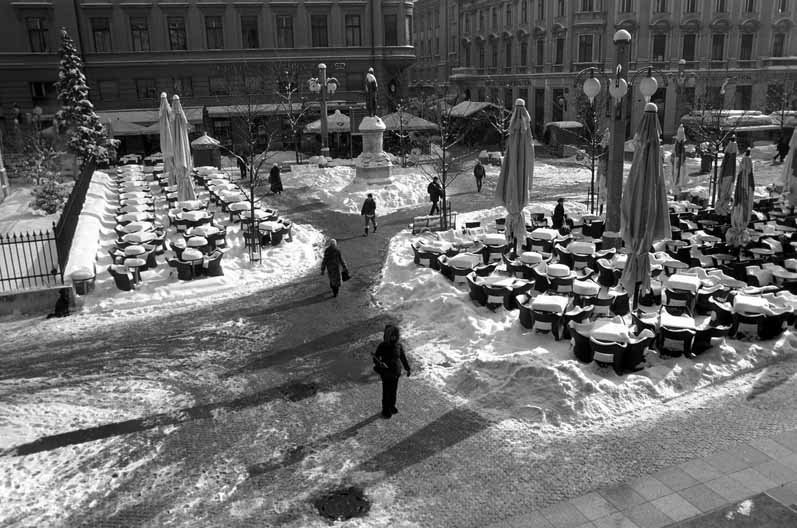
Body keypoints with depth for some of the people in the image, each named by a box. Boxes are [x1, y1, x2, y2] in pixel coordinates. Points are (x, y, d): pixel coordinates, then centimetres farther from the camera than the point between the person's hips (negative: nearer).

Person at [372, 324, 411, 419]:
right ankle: (385, 410, 26)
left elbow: (403, 357, 7)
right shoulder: (382, 346, -19)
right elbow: (375, 357, -14)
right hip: (387, 373, -4)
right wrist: (379, 363, -35)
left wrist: (407, 368, 10)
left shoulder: (399, 346, -7)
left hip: (396, 372, 4)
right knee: (386, 392, 8)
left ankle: (392, 406, 41)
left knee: (393, 390, 19)